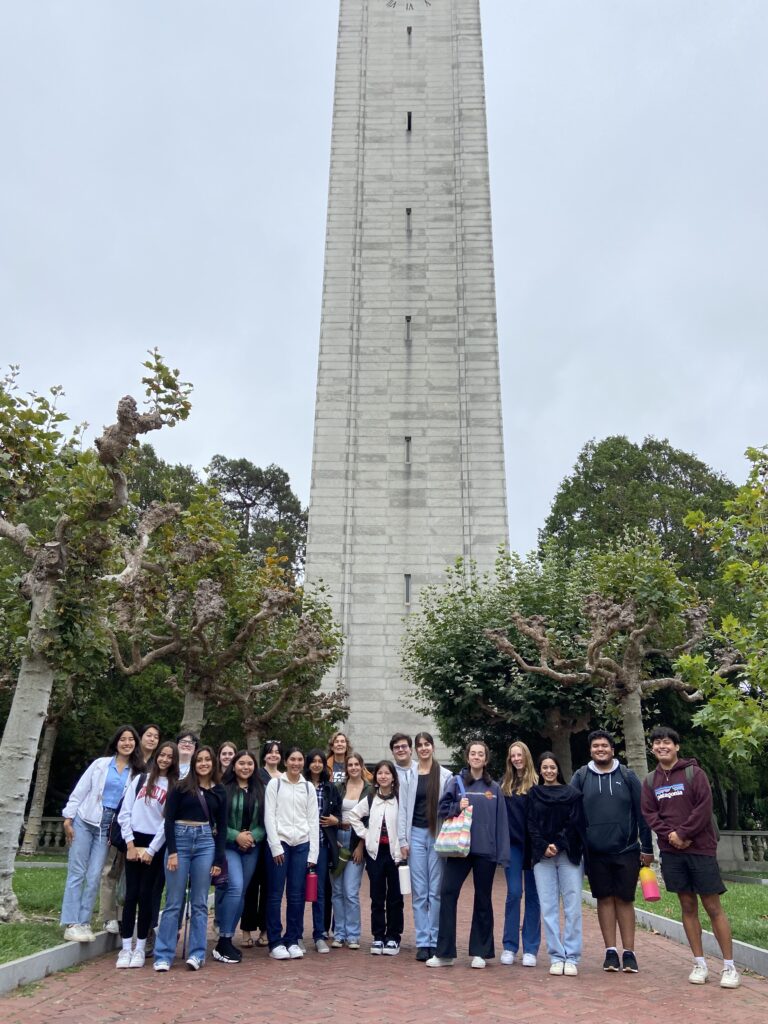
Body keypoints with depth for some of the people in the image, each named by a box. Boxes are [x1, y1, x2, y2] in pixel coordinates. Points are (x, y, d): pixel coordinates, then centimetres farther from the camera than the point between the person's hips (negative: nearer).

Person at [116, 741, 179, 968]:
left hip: (155, 845, -1)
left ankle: (140, 948, 10)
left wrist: (151, 850, -7)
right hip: (134, 841, 1)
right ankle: (126, 948, 7)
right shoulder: (141, 779, 8)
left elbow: (169, 822, -1)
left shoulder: (175, 786, 4)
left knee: (146, 894, 0)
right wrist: (130, 844, -5)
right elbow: (125, 813, 3)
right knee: (131, 894, 0)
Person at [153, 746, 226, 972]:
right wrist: (172, 851, -10)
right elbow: (169, 819, -2)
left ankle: (197, 954, 15)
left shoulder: (219, 792, 8)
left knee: (199, 903, 6)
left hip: (205, 843, 2)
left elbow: (221, 827, 9)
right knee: (173, 902, 2)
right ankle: (163, 955, 11)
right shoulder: (182, 787, 1)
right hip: (180, 839, -2)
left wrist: (219, 859, 3)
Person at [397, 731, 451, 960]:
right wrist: (402, 840, -1)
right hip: (416, 834, 1)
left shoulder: (445, 775, 1)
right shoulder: (408, 776, 4)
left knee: (436, 890, 3)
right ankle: (423, 942, 11)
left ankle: (435, 941, 12)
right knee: (419, 891, 4)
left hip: (438, 835, -1)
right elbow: (403, 808, 4)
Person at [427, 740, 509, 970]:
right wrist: (457, 807, -16)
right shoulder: (456, 782, 4)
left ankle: (479, 952, 22)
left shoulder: (494, 788, 6)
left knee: (483, 899, 9)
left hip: (486, 851, 1)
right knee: (448, 893, -7)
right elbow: (442, 808, 3)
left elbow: (501, 821, 5)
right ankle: (444, 952, 3)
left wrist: (502, 853, 0)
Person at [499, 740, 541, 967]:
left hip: (532, 843, -2)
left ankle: (530, 949, 14)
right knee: (513, 893, 3)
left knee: (532, 895, 6)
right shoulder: (505, 783, 7)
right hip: (512, 843, 2)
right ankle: (509, 947, 13)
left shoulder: (537, 782, -2)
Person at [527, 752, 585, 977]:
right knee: (548, 908, 0)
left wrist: (558, 844, -11)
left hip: (569, 854, -1)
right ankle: (556, 957, 8)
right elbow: (532, 825, 5)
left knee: (573, 906, -3)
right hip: (542, 856, 1)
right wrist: (544, 847, -8)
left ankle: (572, 957, 5)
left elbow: (574, 823, 0)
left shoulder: (572, 794, 7)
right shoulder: (533, 794, 12)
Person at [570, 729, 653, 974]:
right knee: (605, 899, 7)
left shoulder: (627, 776, 1)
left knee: (625, 900, 6)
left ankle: (629, 952, 16)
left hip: (626, 851, 0)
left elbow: (641, 814, 2)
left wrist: (647, 848, 1)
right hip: (595, 852, 1)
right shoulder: (581, 777, 1)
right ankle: (611, 951, 17)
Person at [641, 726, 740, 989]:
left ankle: (729, 966, 11)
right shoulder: (650, 781, 9)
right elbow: (649, 813, 4)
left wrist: (682, 833, -15)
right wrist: (670, 834, -11)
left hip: (700, 848, -3)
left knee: (713, 906, 0)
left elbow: (704, 808, -11)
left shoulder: (694, 773, -4)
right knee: (688, 906, 8)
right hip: (671, 851, 4)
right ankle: (699, 964, 17)